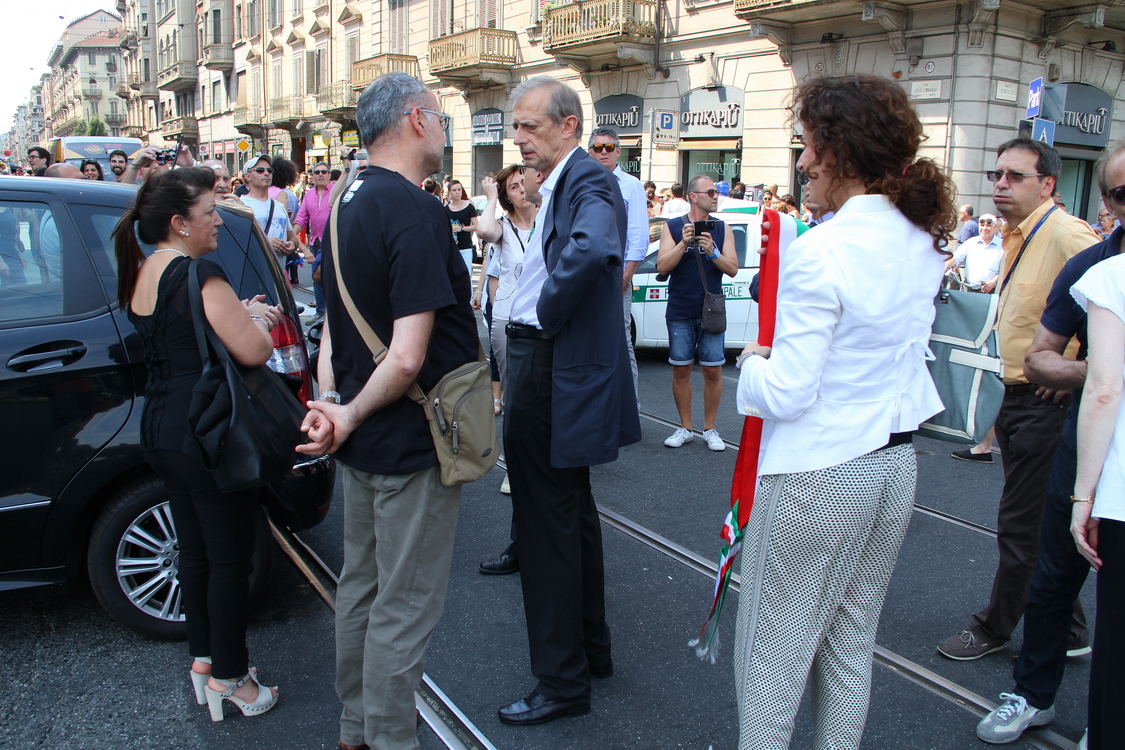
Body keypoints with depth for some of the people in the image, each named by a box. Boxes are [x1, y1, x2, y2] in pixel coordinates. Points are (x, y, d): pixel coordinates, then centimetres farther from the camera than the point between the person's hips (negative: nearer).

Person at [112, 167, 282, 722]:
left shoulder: (143, 273, 9)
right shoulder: (199, 275, -19)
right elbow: (253, 351, -22)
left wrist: (241, 313, 11)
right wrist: (255, 319, -2)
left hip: (163, 432, 9)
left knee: (195, 549, 19)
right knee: (230, 560, 4)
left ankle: (203, 658, 32)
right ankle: (228, 677, 16)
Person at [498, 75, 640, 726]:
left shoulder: (589, 181, -17)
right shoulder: (563, 183, 15)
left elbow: (593, 250, -38)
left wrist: (549, 316, -24)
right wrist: (543, 314, 8)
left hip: (553, 374, -11)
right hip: (557, 370, 11)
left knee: (547, 524, -1)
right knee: (573, 513, 20)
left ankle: (562, 682, 14)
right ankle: (592, 648, 37)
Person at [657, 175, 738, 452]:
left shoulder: (723, 229, 7)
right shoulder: (672, 227, 4)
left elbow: (733, 269, 0)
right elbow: (662, 266, -7)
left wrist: (713, 252, -16)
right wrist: (684, 244, -20)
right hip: (680, 312, 0)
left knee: (713, 370, -1)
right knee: (681, 370, 3)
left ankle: (710, 429, 11)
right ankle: (685, 428, 15)